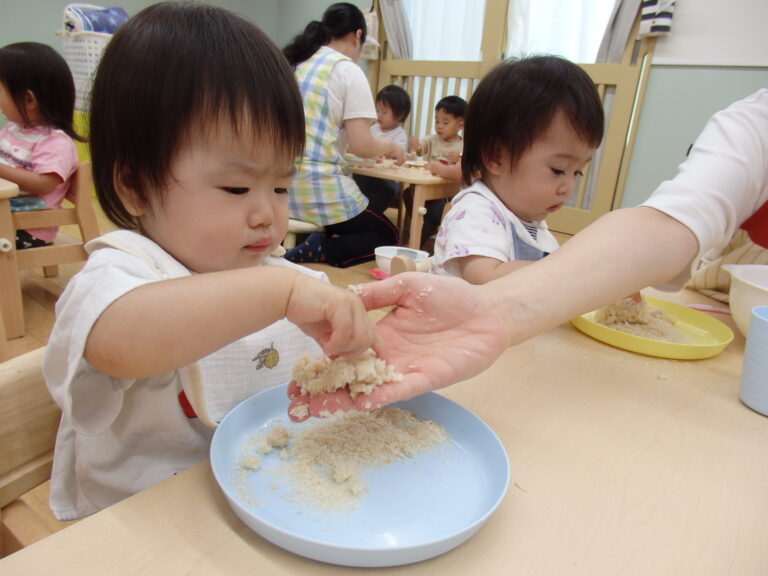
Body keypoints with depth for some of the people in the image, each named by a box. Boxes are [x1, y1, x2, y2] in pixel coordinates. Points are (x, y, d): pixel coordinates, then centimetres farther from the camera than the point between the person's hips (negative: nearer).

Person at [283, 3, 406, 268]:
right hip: (319, 190, -7)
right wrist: (390, 146, 10)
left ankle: (289, 248, 2)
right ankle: (317, 251, -12)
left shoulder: (293, 63, 14)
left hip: (282, 186, 7)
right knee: (387, 236, 14)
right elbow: (362, 146, -11)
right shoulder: (348, 71, -6)